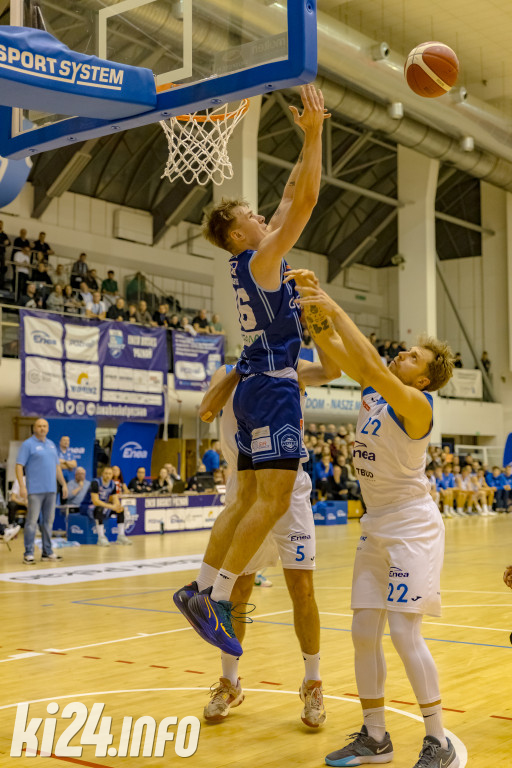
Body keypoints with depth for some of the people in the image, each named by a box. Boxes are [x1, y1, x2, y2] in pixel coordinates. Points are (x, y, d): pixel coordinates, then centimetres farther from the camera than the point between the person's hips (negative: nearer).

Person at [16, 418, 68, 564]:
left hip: (51, 490, 6)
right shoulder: (28, 445, -4)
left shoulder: (52, 445, 16)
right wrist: (22, 486, -18)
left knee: (48, 521, 9)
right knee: (32, 521, -5)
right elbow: (19, 466, -9)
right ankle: (28, 553, 0)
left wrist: (63, 484, 17)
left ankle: (47, 552, 17)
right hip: (35, 490, -6)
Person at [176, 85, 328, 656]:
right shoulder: (261, 259, -8)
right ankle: (216, 598, -14)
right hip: (272, 387, -10)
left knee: (249, 499, 9)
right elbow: (306, 200, -14)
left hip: (259, 385, 10)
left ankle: (206, 591, 9)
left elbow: (294, 195, 24)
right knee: (273, 498, -13)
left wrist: (308, 142, 22)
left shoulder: (252, 260, 16)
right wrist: (313, 134, -10)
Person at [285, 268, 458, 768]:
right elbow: (332, 348, 2)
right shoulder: (373, 390, 6)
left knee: (404, 632, -12)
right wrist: (311, 302, -14)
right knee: (363, 632, 6)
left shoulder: (417, 403, -16)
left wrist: (333, 309, -28)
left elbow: (371, 366, -32)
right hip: (376, 526, 8)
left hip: (412, 525, -8)